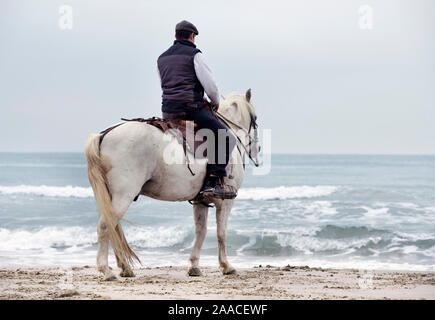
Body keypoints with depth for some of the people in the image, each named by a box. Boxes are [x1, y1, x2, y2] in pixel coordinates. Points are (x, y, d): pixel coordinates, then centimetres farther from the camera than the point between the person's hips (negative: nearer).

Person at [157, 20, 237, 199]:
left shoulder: (162, 58, 18)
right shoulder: (194, 54, -5)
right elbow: (210, 84, -9)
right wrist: (215, 101, 12)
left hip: (167, 110, 8)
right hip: (190, 108, -8)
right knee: (227, 138, -5)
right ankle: (213, 181, -18)